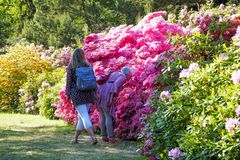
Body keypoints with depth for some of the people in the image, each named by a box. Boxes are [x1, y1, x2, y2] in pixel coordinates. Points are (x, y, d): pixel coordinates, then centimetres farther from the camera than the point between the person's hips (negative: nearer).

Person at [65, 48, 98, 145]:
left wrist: (68, 95, 2)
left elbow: (68, 82, -5)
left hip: (77, 94, -3)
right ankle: (75, 138, 20)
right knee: (81, 117, 13)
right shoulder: (87, 66, 4)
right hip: (88, 93, 4)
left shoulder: (70, 68, -3)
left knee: (85, 117, -8)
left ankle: (93, 137, -23)